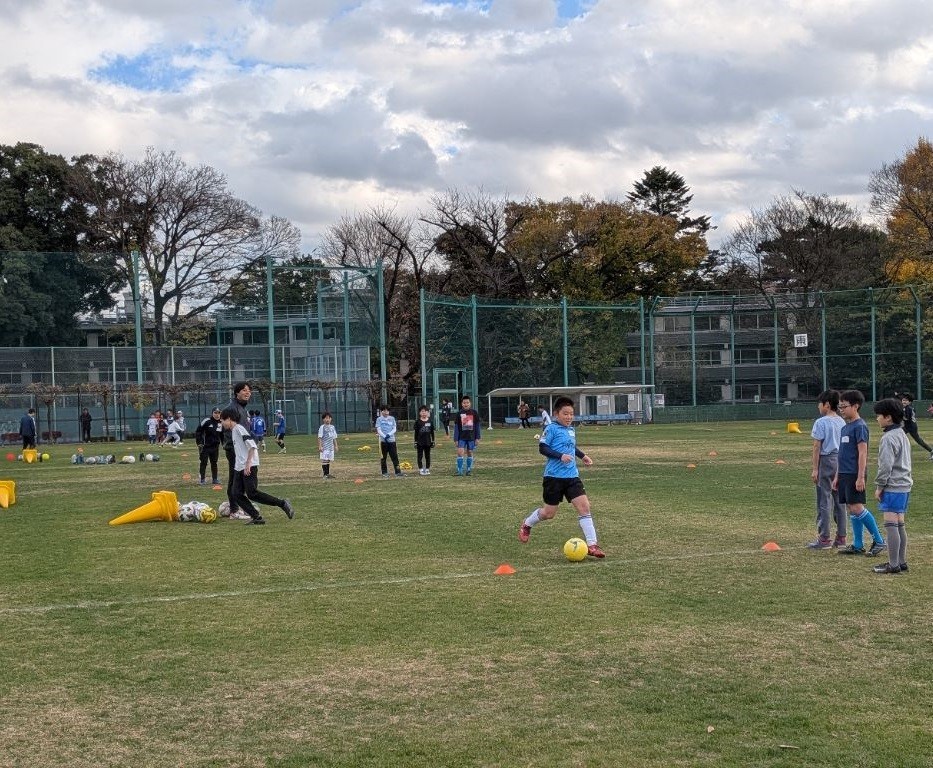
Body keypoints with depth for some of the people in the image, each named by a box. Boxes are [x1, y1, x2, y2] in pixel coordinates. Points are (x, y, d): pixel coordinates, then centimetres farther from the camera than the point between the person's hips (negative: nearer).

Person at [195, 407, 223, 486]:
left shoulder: (221, 423, 3)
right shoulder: (207, 421, -14)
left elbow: (222, 435, 16)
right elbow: (198, 431, -11)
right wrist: (199, 443, -13)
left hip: (215, 447, 5)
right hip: (205, 446, -5)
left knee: (214, 463, 12)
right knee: (204, 462, 2)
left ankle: (215, 479, 20)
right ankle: (202, 479, 9)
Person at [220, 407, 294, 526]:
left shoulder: (239, 428, -10)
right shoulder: (233, 431, 19)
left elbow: (252, 446, -20)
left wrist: (248, 463, -25)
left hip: (250, 466, -10)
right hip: (239, 468, 10)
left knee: (252, 493, -13)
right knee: (237, 494, -1)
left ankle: (283, 504, -6)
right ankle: (256, 517, -3)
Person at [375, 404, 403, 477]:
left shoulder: (392, 418, 10)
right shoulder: (379, 419, 3)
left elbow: (394, 429, 5)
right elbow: (378, 430, -4)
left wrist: (389, 434, -13)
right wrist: (384, 436, -19)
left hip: (392, 440, 2)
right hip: (383, 441, -2)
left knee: (395, 457, -3)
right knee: (383, 457, 3)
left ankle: (398, 472, -4)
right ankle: (384, 472, 11)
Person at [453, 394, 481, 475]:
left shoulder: (474, 413, -1)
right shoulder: (459, 413, -1)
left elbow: (477, 426, 4)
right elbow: (456, 427, 1)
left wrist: (477, 437, 0)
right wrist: (455, 439, -3)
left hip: (471, 437, 1)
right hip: (461, 437, 0)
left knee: (470, 453, 6)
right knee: (460, 452, -12)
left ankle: (469, 470, 17)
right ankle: (459, 470, -7)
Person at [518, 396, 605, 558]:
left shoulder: (571, 430, 13)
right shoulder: (552, 428, -9)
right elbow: (542, 447, -14)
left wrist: (582, 456, 19)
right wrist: (560, 456, -24)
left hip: (572, 475, 6)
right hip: (554, 476, -6)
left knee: (584, 505, -9)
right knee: (550, 512, 4)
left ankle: (592, 545, -9)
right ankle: (527, 524, 35)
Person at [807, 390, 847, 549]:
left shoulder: (821, 422, -12)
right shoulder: (842, 422, 8)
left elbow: (817, 447, -12)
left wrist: (815, 468, -9)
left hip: (826, 460, -7)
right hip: (841, 461, 7)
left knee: (824, 500, -2)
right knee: (839, 500, 12)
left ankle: (824, 538, -1)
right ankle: (841, 537, 16)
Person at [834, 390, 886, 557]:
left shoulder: (859, 426, -11)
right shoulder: (845, 427, 16)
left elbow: (862, 453, -16)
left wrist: (860, 477, -20)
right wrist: (837, 476, 20)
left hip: (854, 475, -9)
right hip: (844, 474, 9)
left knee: (856, 508, -10)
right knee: (850, 509, 9)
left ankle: (879, 540, 0)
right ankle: (857, 545, 13)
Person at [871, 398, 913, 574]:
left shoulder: (888, 438, -15)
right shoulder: (902, 435, 16)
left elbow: (886, 466, -18)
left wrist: (879, 487, -10)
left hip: (893, 487, -10)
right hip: (904, 485, 10)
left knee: (891, 525, -8)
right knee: (899, 525, 13)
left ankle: (893, 564, -8)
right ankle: (902, 562, 18)